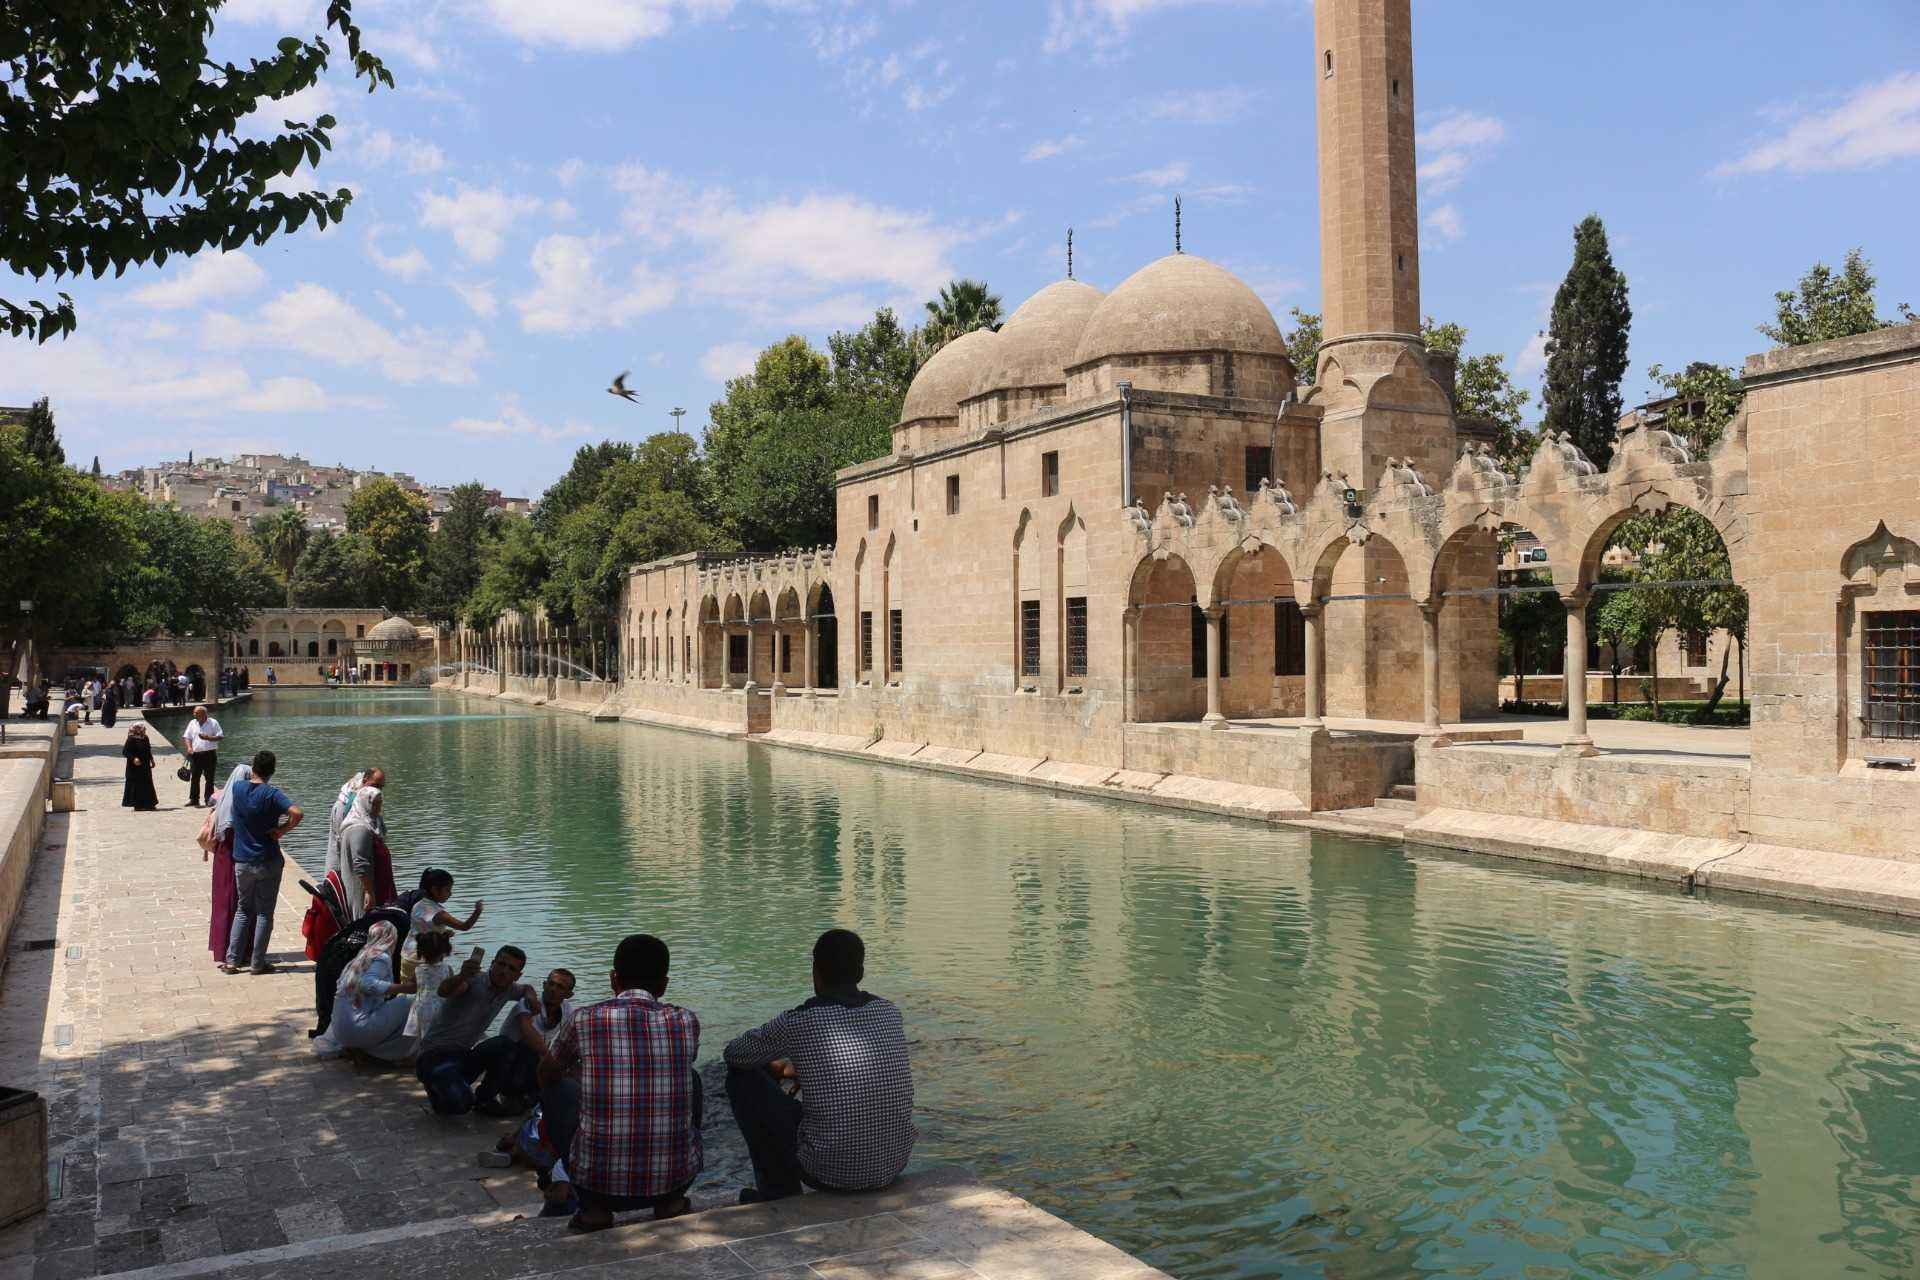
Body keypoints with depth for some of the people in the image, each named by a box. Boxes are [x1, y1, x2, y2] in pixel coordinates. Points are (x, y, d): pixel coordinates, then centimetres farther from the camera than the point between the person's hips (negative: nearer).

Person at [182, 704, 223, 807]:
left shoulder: (213, 723, -1)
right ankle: (193, 800, 8)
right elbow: (187, 737, 13)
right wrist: (189, 747, -5)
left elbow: (220, 736, -4)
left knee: (209, 778, 2)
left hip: (209, 754, -3)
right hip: (196, 754, 3)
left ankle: (209, 799, 10)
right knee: (194, 778, 2)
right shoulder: (192, 723, 11)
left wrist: (208, 738, -18)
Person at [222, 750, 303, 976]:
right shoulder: (271, 793, -15)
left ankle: (232, 960, 14)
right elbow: (297, 813, -28)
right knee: (264, 913, 6)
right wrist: (282, 830, -15)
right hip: (268, 862, -4)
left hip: (242, 862, 4)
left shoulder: (238, 787, -4)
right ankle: (258, 963, 9)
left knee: (242, 910, 17)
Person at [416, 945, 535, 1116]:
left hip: (463, 1056, 7)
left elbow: (527, 988, 29)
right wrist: (462, 976, -62)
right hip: (436, 1055, -7)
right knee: (460, 1103, -32)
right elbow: (444, 991, -40)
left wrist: (530, 997, 4)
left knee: (504, 1045, -22)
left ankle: (484, 1099, -1)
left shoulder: (508, 989, 5)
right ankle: (438, 1089, 5)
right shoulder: (474, 981, -18)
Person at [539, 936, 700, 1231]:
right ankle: (672, 1202, 21)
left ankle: (595, 1208, 15)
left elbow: (548, 1075, 17)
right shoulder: (687, 1021, -1)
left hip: (599, 1181, -1)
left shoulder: (585, 1020, -4)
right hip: (675, 1179, 1)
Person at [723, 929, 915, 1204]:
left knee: (742, 1076, 9)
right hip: (893, 1167, 5)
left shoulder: (798, 1022, -12)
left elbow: (734, 1054, 6)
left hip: (831, 1172, -5)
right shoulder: (889, 1013, 2)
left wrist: (770, 1062, 27)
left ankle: (779, 1192, 17)